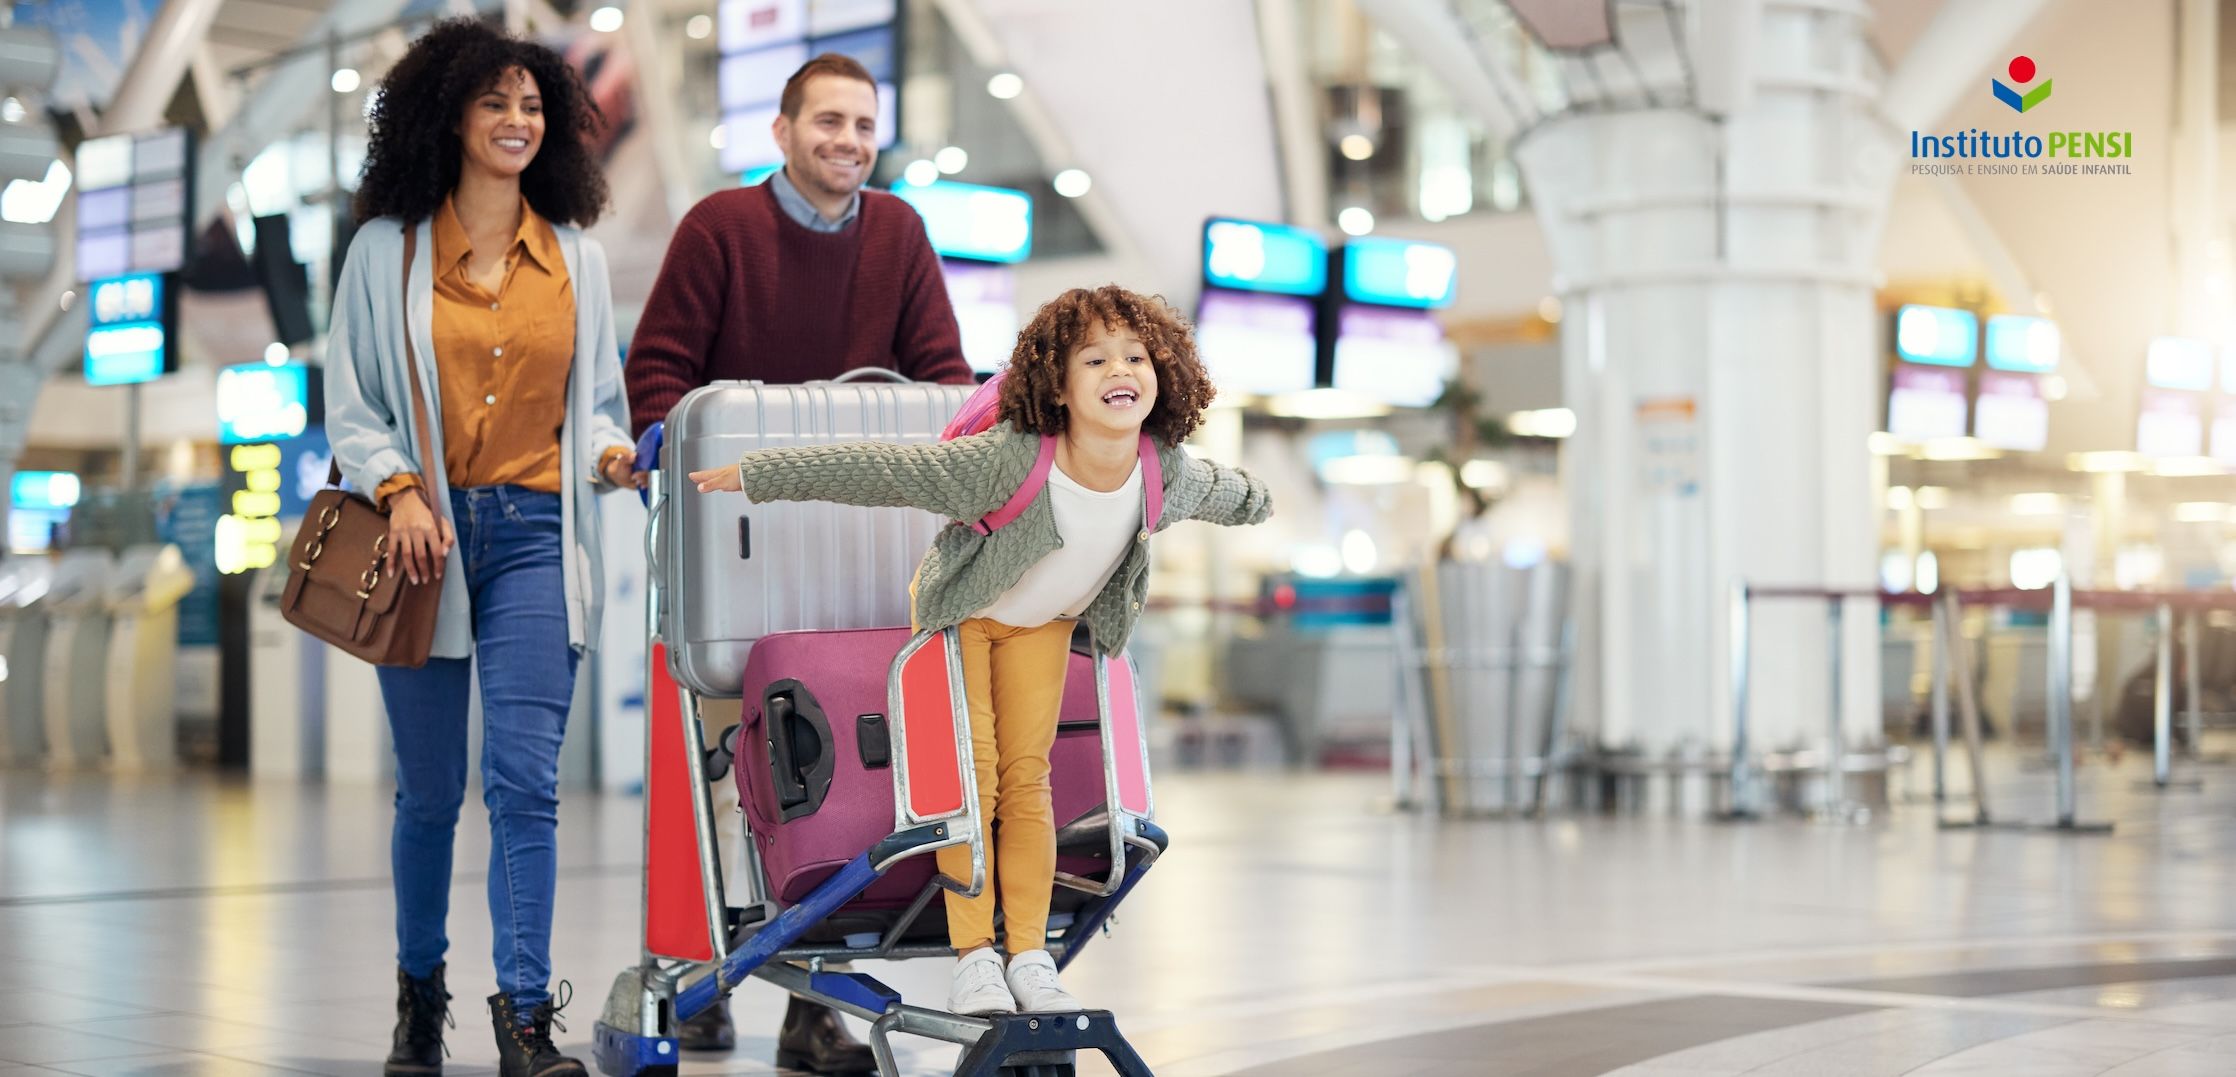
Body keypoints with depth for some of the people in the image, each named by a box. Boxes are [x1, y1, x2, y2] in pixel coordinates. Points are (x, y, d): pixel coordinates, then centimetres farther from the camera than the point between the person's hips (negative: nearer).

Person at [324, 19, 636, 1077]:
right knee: (430, 790, 7)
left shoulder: (576, 258, 12)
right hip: (426, 533, 0)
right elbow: (349, 403, 5)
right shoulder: (387, 249, 6)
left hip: (534, 535, 1)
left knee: (525, 780, -11)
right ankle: (419, 989, 28)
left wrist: (607, 452, -3)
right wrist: (399, 488, -11)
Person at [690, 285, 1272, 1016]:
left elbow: (1223, 492, 1)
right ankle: (973, 958, 1)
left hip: (1044, 624, 3)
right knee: (970, 778, -6)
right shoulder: (1009, 460, -40)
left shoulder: (1170, 473, -25)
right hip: (960, 612, -3)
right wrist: (756, 475, -33)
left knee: (1026, 779, 2)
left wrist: (1256, 502, 24)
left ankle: (1030, 958, 5)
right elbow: (879, 470, -36)